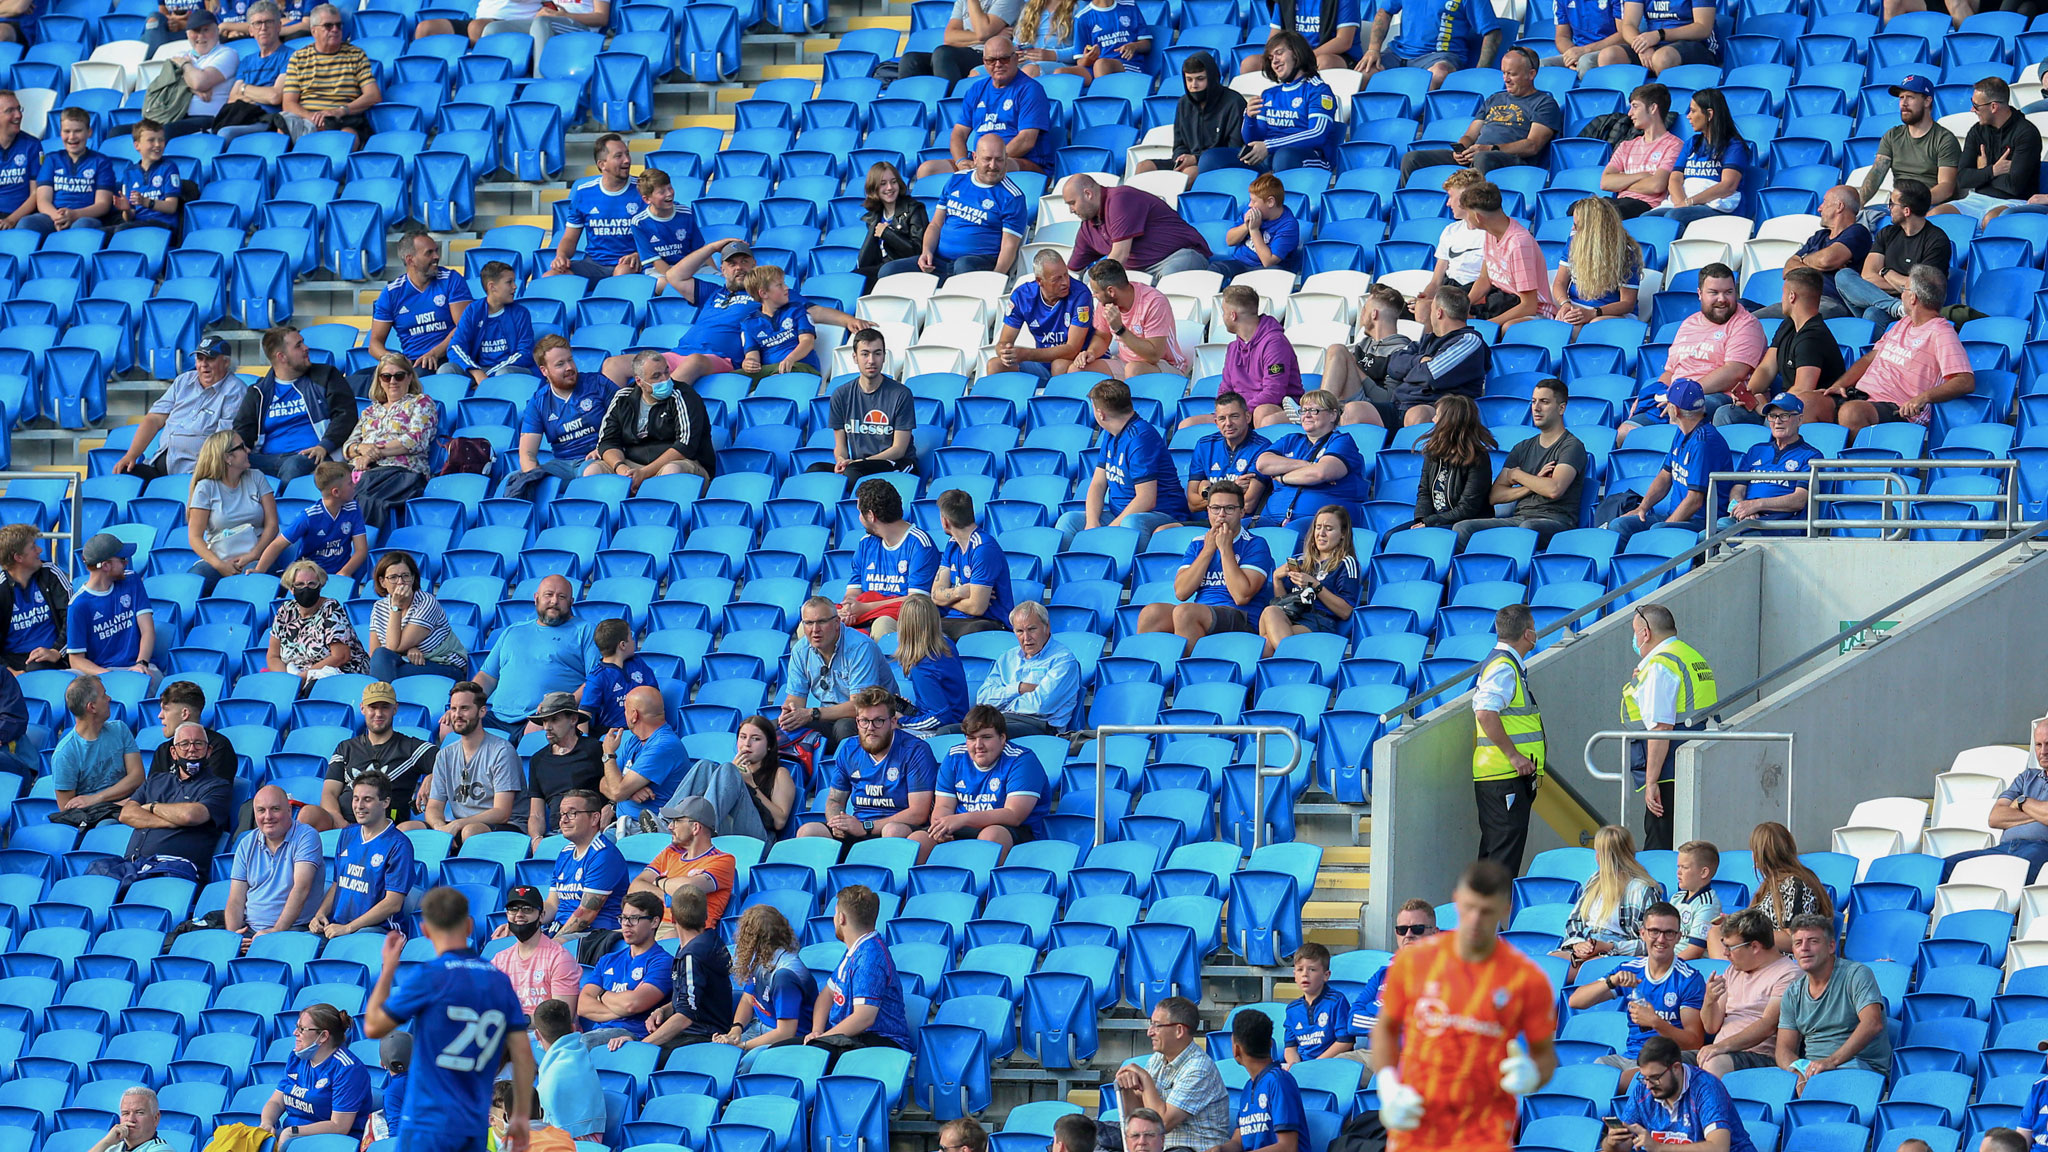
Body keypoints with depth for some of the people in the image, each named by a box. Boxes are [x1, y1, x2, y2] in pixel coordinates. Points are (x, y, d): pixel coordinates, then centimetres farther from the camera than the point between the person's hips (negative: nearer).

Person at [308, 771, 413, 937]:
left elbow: (393, 903, -11)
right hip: (335, 924, 6)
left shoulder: (398, 845, -5)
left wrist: (348, 928, -15)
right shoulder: (348, 834, 17)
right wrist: (321, 915, 4)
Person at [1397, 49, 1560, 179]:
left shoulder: (1544, 103, 10)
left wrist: (1491, 149, -17)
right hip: (1471, 156, 7)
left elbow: (1532, 146, -5)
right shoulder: (1494, 100, 32)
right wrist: (1460, 149, 1)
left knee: (1483, 159, -44)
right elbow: (1470, 136, 28)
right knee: (1412, 159, -10)